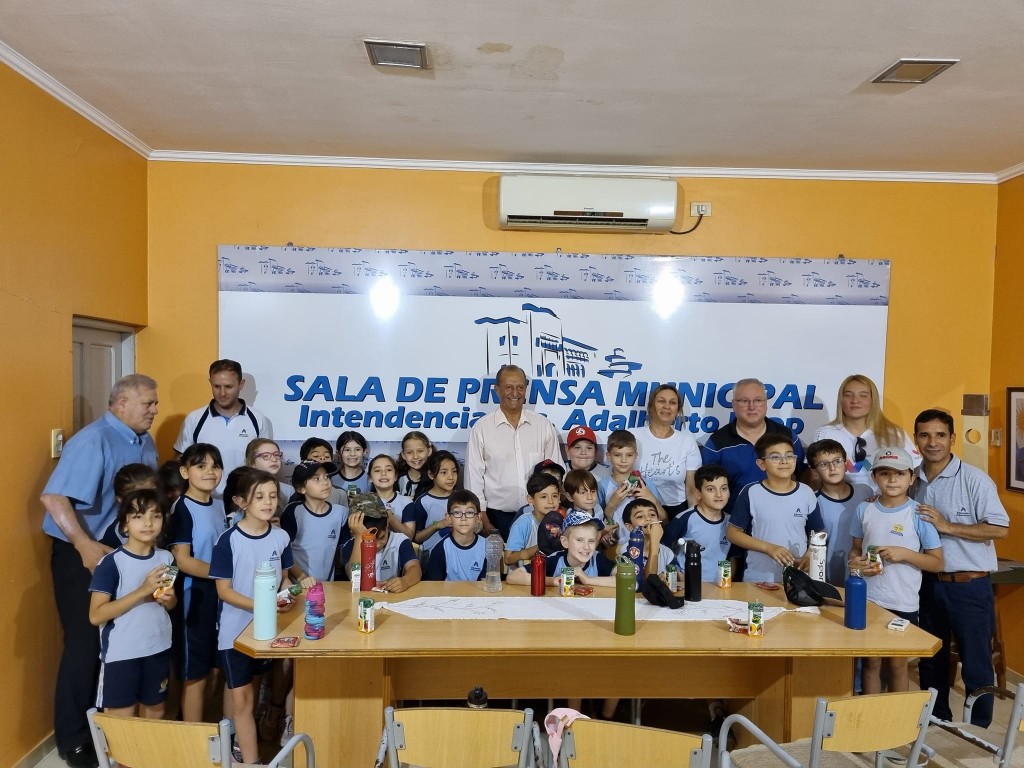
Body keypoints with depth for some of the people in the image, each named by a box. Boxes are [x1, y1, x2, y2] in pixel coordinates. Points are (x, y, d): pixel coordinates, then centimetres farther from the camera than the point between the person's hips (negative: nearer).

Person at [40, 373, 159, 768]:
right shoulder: (93, 441, -20)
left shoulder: (145, 443, 6)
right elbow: (53, 498, -28)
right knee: (86, 643, 1)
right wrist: (86, 546, -33)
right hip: (82, 555, -7)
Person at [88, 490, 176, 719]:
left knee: (155, 715, 19)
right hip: (121, 654, -5)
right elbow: (96, 616, -19)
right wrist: (143, 591, -25)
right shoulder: (111, 563, -15)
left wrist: (168, 599, -9)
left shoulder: (165, 558, 1)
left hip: (158, 649, 5)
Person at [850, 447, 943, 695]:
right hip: (868, 599, 2)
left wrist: (904, 554, -19)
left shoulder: (919, 514, -8)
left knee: (897, 664, 11)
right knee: (871, 662, 12)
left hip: (903, 603, -2)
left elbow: (937, 563, -4)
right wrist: (856, 561, -11)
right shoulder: (865, 510, 0)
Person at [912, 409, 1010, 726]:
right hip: (928, 583, 5)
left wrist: (947, 526, -21)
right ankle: (936, 722, 34)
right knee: (931, 658, 17)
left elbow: (1000, 528, -15)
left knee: (976, 662, 6)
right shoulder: (912, 480, 4)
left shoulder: (974, 479, -11)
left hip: (970, 586, -5)